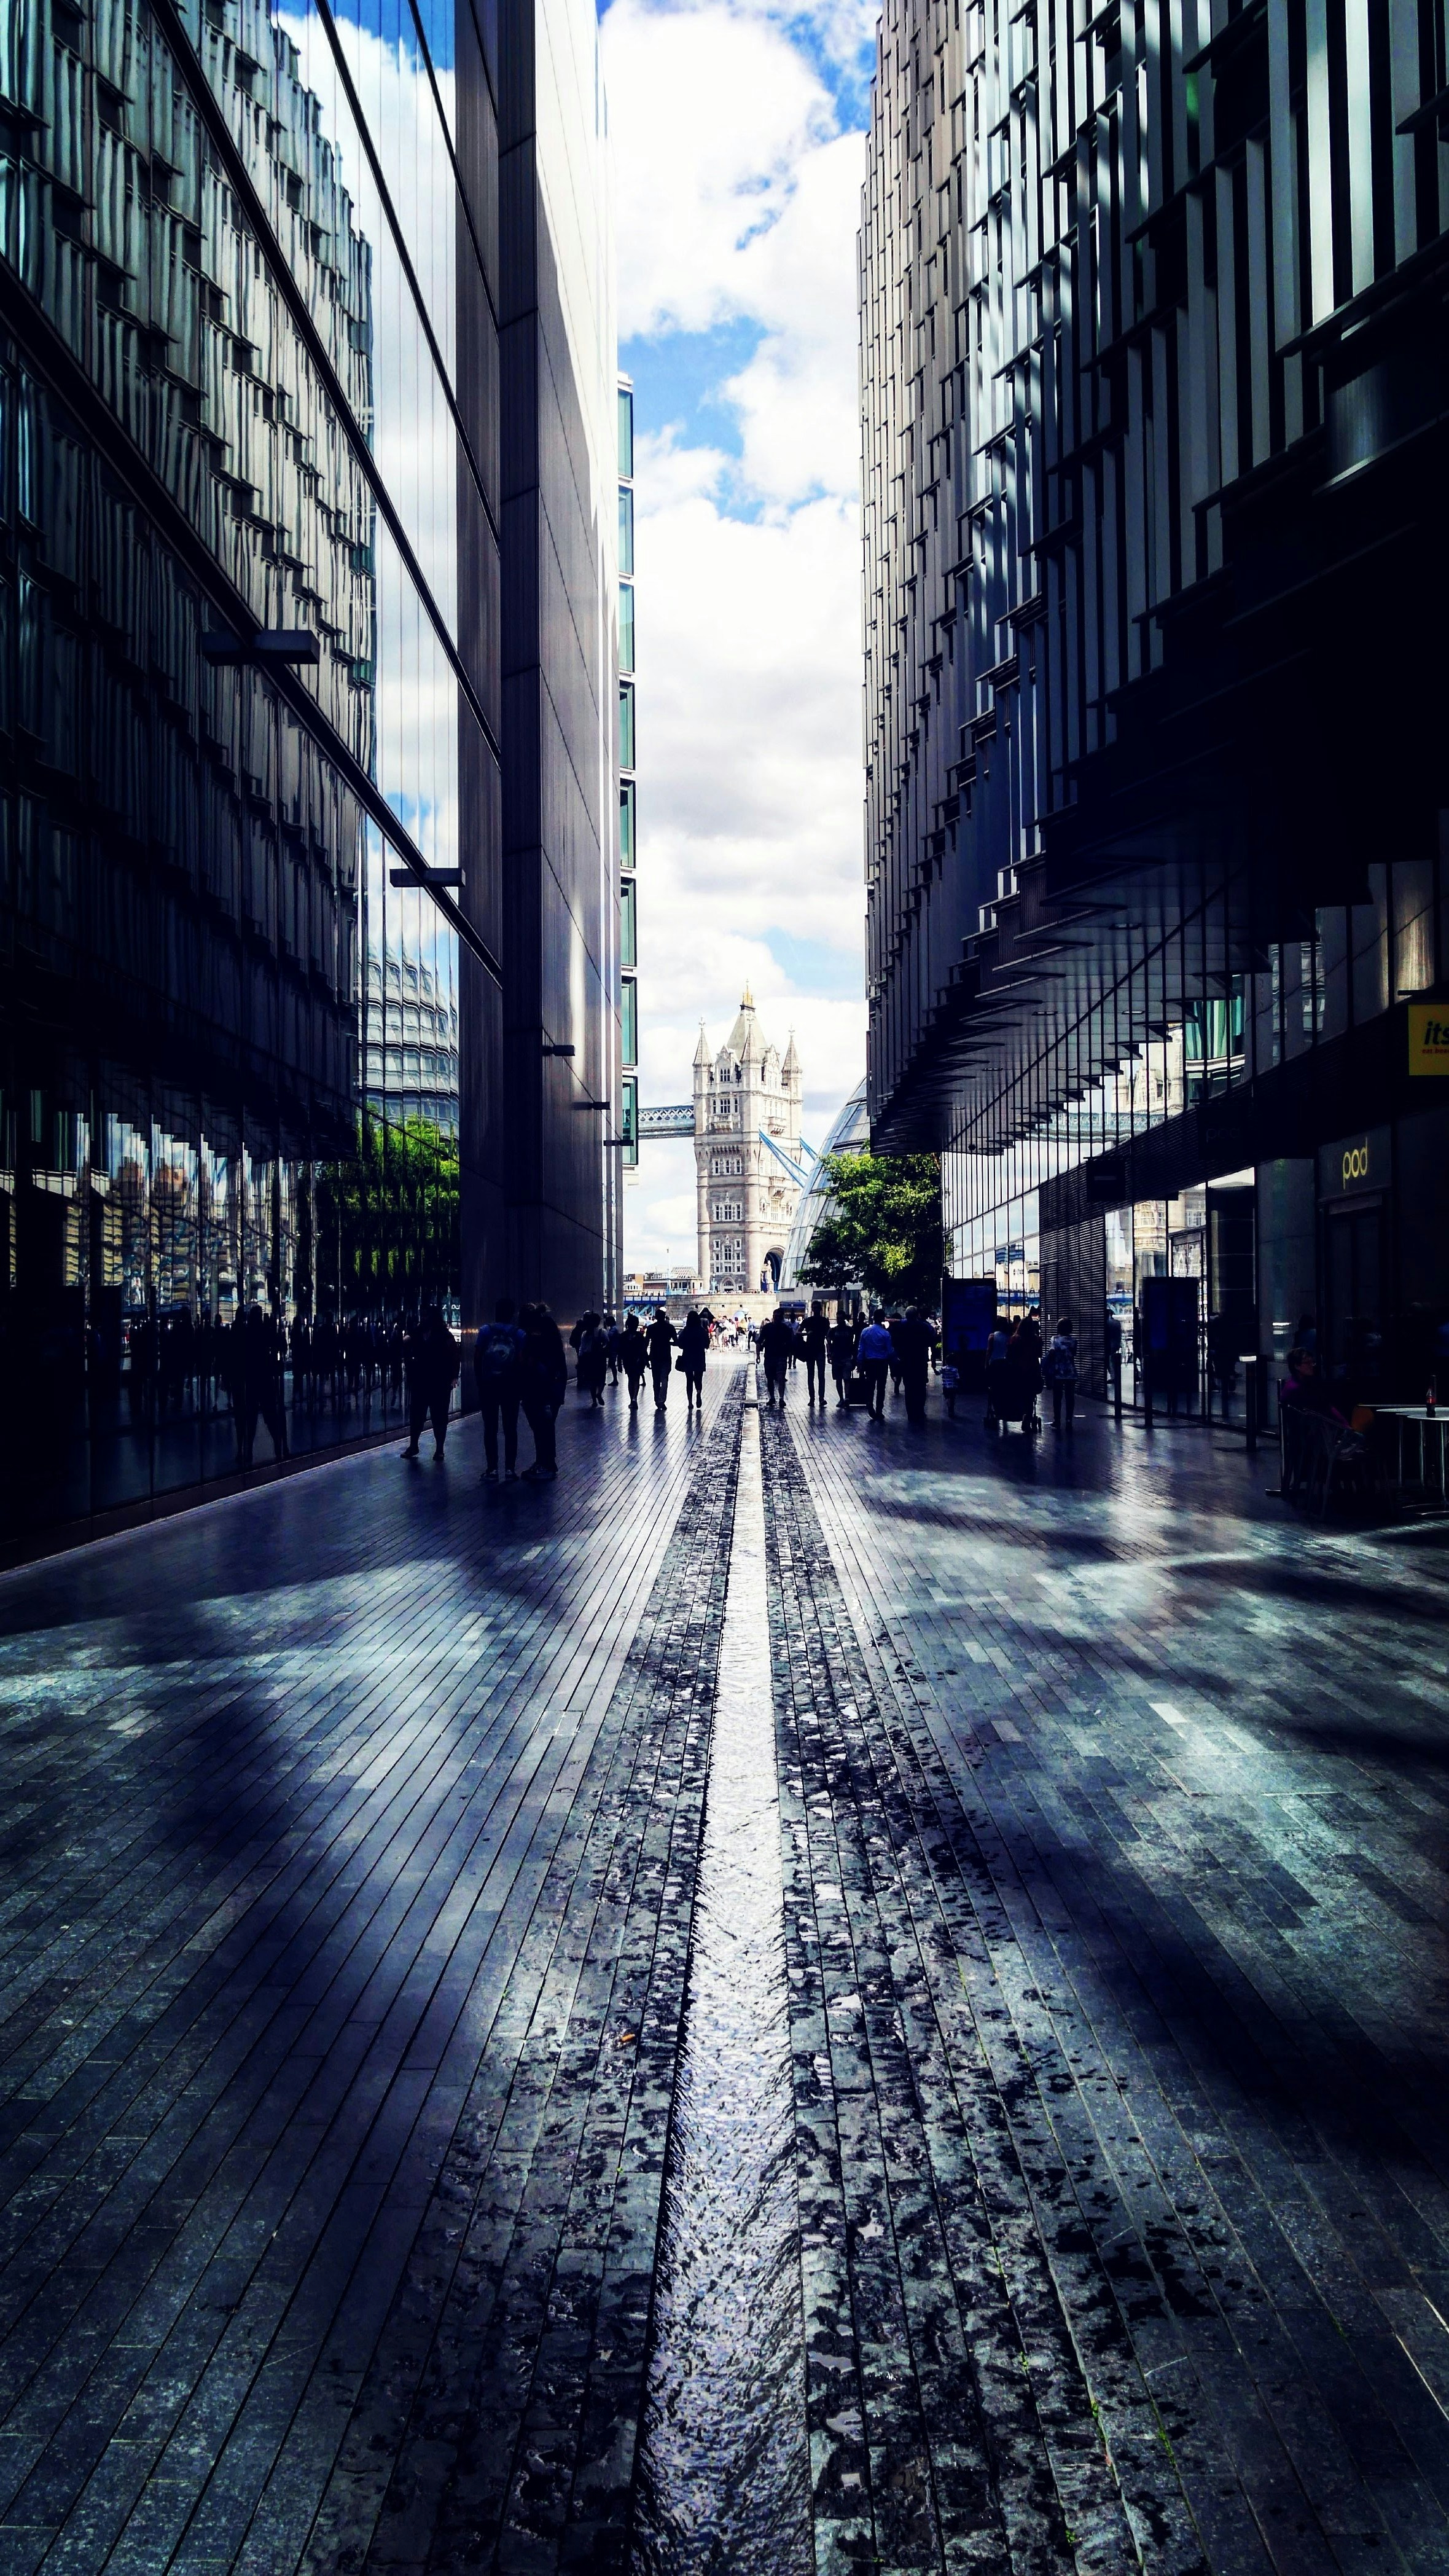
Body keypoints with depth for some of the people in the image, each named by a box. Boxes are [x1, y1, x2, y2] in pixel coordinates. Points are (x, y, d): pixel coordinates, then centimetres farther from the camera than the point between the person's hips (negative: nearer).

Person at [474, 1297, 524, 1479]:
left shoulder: (486, 1331, -3)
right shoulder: (518, 1334, -1)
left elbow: (477, 1358, -5)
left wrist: (480, 1381, 6)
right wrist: (520, 1383, 6)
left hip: (489, 1385, -1)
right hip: (510, 1386, 1)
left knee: (490, 1429, 4)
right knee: (510, 1429, 8)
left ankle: (492, 1469, 3)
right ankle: (510, 1469, 6)